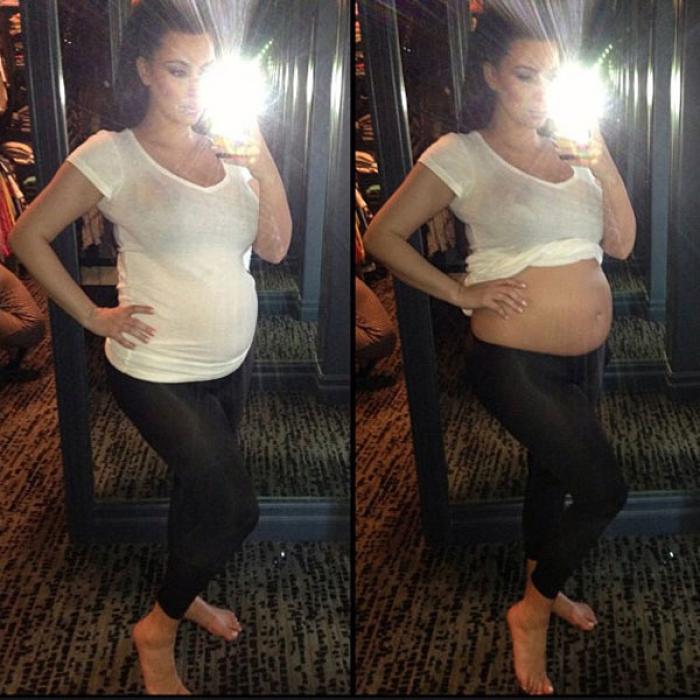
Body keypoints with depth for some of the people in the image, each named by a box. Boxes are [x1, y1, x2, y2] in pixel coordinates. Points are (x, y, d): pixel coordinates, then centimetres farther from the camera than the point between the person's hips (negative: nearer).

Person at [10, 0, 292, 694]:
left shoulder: (227, 147, 1)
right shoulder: (113, 155, -14)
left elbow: (274, 247, -2)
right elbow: (28, 235, -8)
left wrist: (264, 165, -15)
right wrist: (93, 315, -10)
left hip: (230, 364, 6)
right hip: (159, 371, -5)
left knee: (200, 489, 21)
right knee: (234, 508, -7)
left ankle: (183, 593, 49)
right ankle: (158, 628, 18)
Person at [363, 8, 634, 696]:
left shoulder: (571, 150, 7)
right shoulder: (461, 155, -9)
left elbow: (622, 243, 5)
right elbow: (382, 236, -8)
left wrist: (604, 162, -7)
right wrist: (463, 292, -13)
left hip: (586, 354, 6)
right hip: (515, 360, -6)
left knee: (551, 473, 23)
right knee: (604, 489, -7)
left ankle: (542, 585, 48)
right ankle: (532, 612, 15)